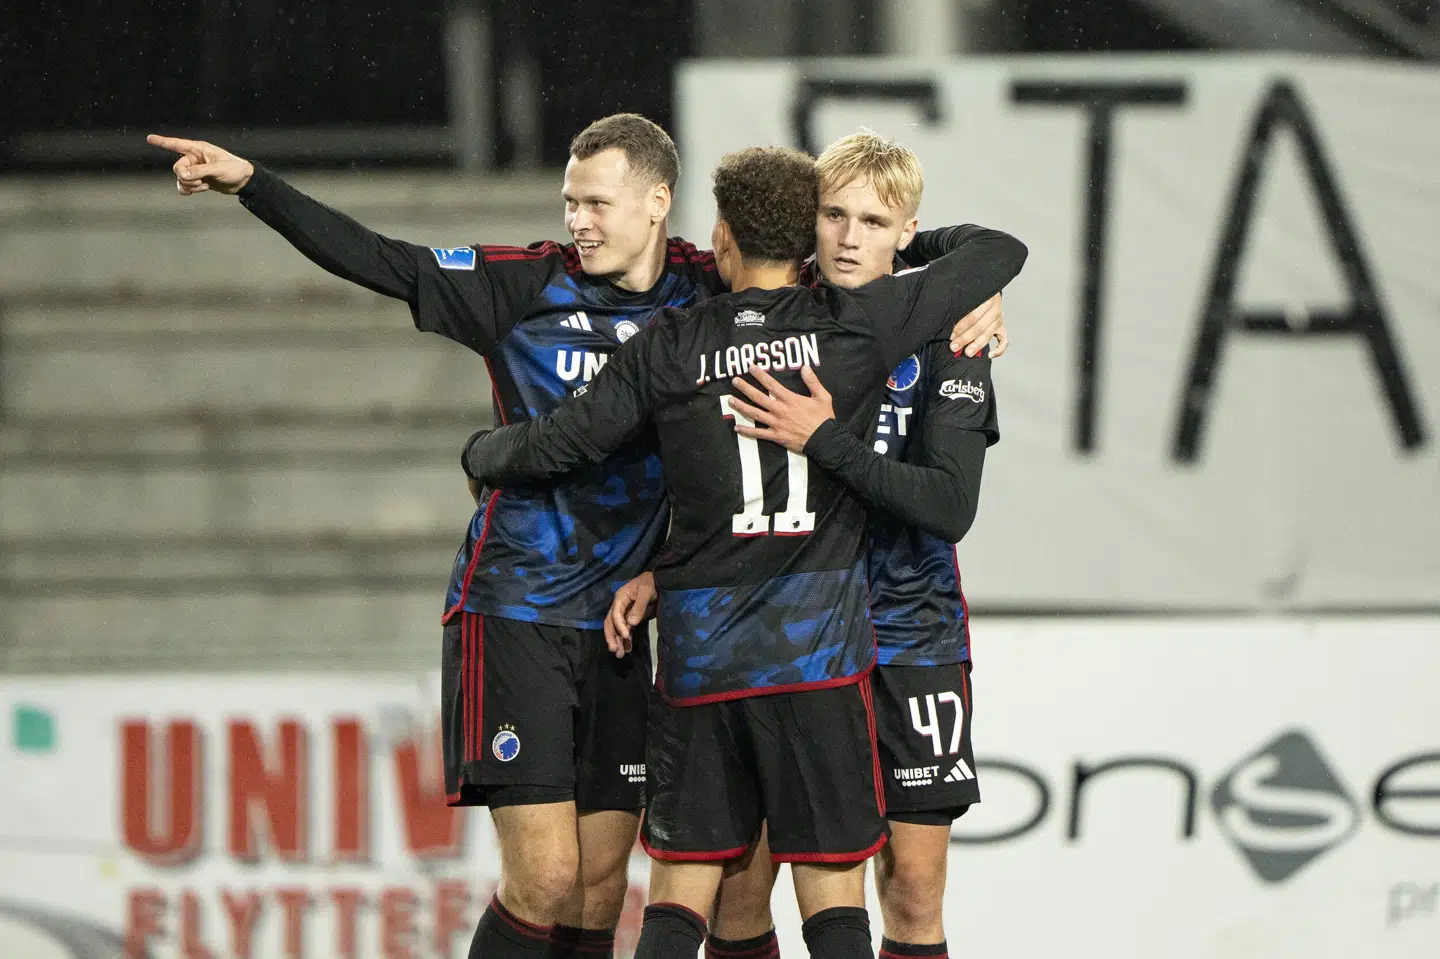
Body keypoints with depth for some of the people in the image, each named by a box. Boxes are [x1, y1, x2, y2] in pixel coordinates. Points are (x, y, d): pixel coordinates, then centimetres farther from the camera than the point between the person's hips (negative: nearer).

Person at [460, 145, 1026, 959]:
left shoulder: (671, 349, 2)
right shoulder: (855, 327, -1)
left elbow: (554, 448, 7)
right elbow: (1000, 251, 7)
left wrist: (485, 453, 29)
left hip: (700, 649, 1)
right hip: (818, 647, -1)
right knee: (833, 893, 1)